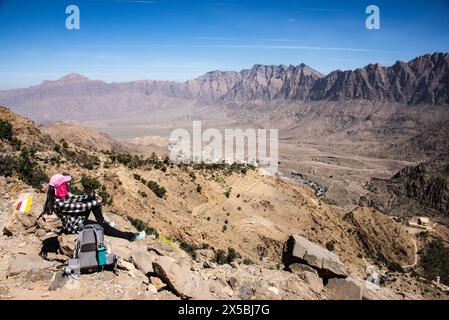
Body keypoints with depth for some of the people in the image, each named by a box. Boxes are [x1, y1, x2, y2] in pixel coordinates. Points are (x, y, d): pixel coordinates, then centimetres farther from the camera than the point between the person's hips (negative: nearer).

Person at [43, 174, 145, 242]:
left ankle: (102, 222, 11)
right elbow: (80, 207, -27)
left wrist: (95, 197, -5)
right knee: (103, 227, -14)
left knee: (92, 198, 1)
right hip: (75, 226, -9)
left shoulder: (63, 195, -3)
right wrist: (96, 202, -14)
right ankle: (130, 236, -4)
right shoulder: (59, 204, -31)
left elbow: (77, 198, 7)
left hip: (78, 218, 9)